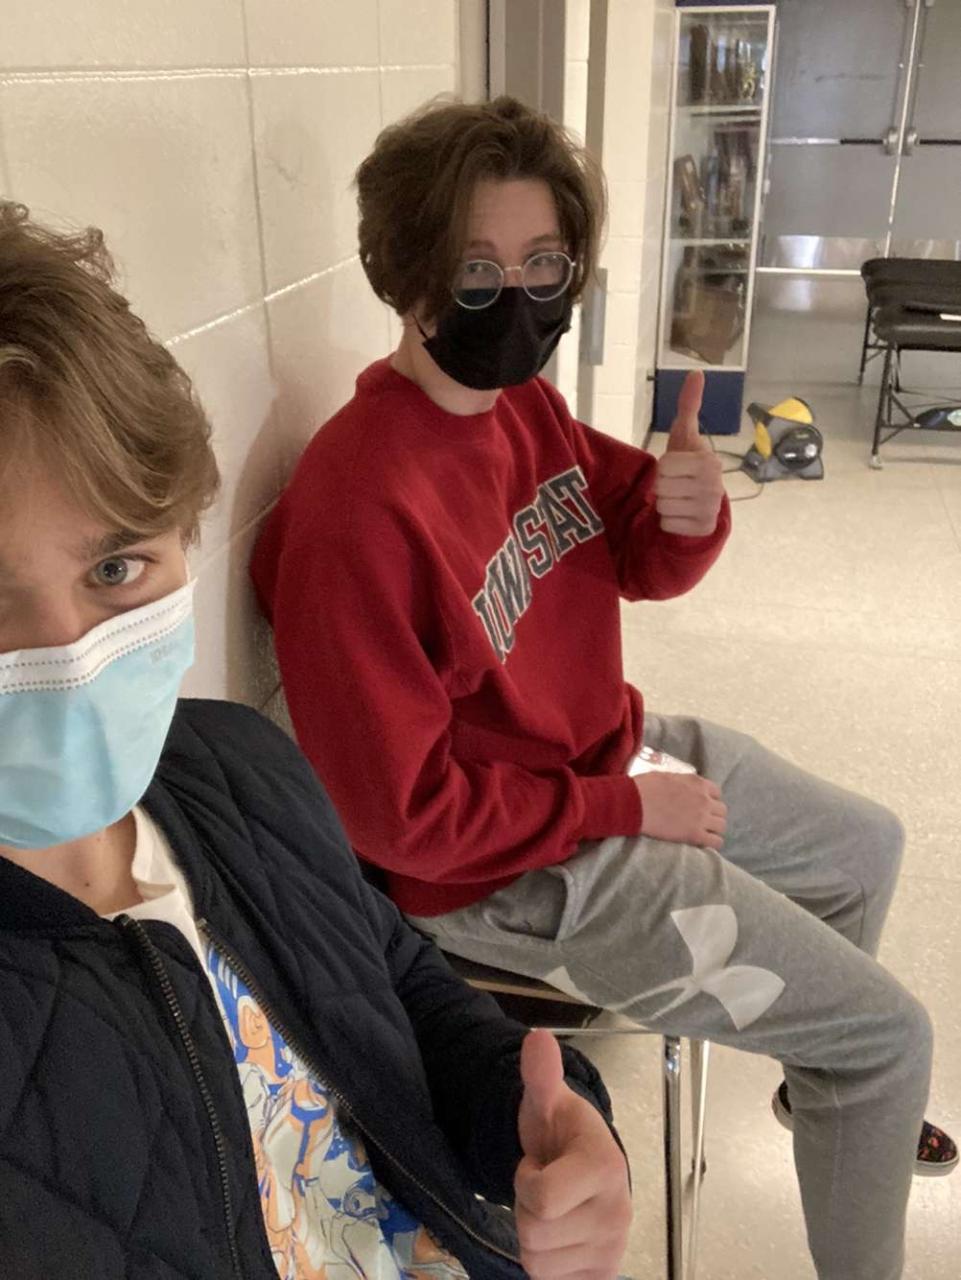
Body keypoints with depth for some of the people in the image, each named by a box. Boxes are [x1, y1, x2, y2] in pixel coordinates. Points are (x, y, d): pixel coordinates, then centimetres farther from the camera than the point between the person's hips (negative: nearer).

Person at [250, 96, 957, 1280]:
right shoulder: (356, 514, -31)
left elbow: (640, 562, 6)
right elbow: (404, 814, -27)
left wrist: (691, 513, -19)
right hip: (526, 868, -9)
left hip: (615, 749, 9)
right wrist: (625, 804, -18)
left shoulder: (525, 406, -4)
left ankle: (825, 1080, 55)